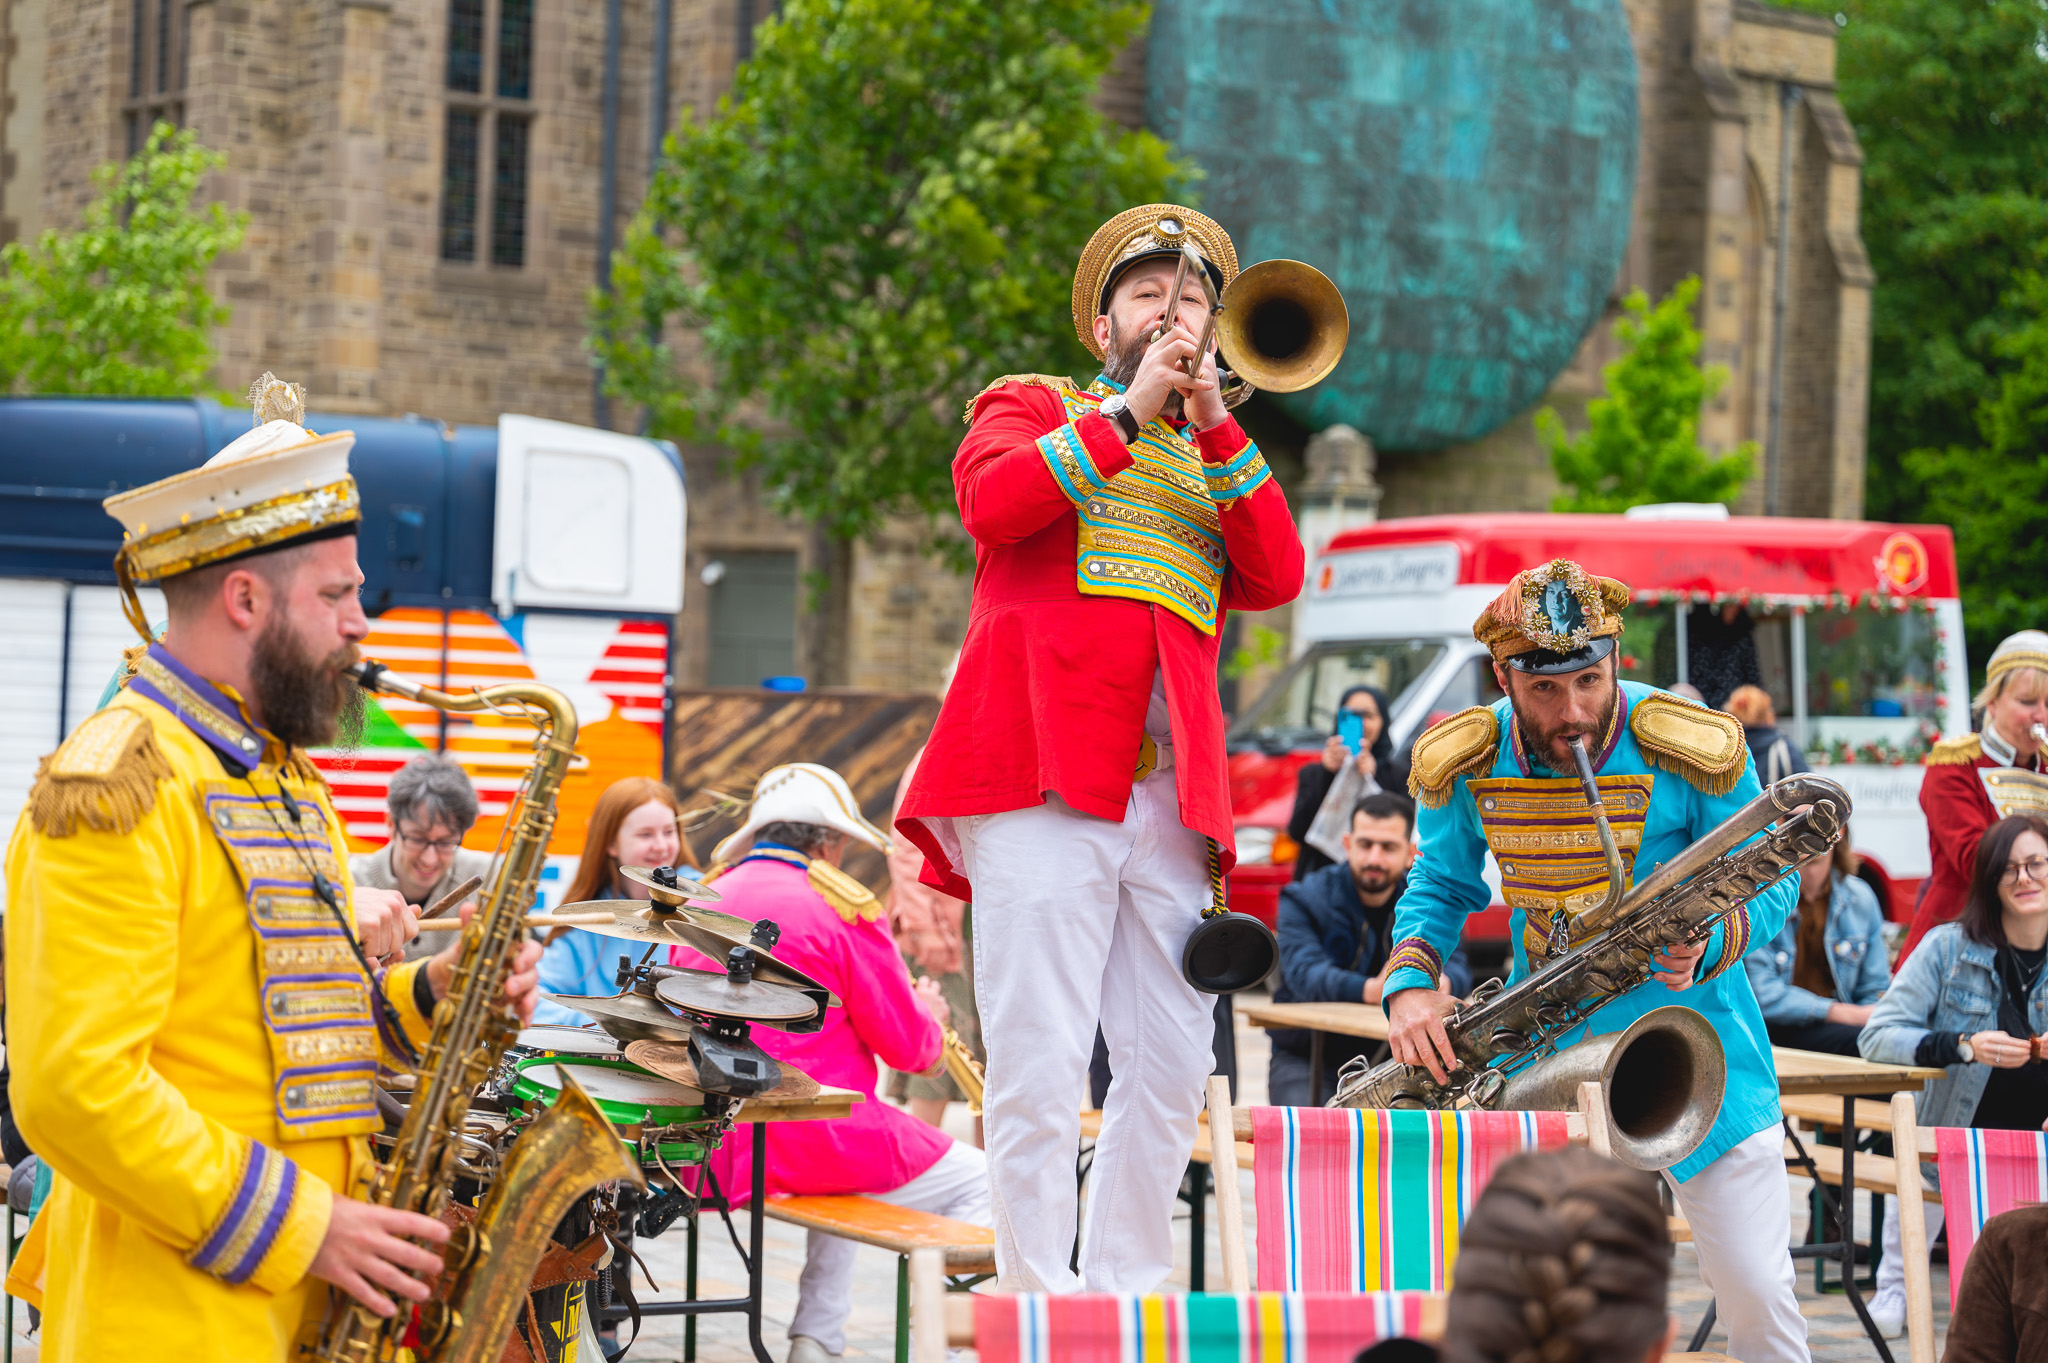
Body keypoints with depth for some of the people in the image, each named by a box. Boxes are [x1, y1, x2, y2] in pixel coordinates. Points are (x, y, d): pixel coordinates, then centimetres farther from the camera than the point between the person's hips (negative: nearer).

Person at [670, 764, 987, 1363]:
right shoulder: (838, 904, -8)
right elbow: (907, 1046, -5)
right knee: (982, 1185, 4)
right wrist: (928, 1013, 18)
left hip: (715, 1149, 8)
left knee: (845, 1158, 37)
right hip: (814, 1140, -8)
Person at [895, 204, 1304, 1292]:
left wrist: (1216, 426, 1)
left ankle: (1126, 1295, 10)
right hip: (1043, 774, -5)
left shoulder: (1218, 462, 28)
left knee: (1173, 1067, 2)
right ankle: (1039, 1304, -7)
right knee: (1038, 1068, -10)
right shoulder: (1034, 408, 16)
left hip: (1169, 791, 5)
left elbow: (1276, 580, 8)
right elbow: (989, 500, -7)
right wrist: (1128, 410, -4)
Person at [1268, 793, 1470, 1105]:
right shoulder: (1303, 900, -6)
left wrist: (1440, 983, -34)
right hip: (1306, 1059, -3)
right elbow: (1307, 974, -25)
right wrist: (1371, 991, -45)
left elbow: (1456, 967, -7)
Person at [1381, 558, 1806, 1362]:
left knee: (1755, 1291, -3)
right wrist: (1410, 983, -12)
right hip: (1540, 1039, 2)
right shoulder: (1465, 766, -8)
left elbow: (1769, 882, -5)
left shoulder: (1690, 752, -16)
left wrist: (1708, 943, -26)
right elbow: (1439, 886, 7)